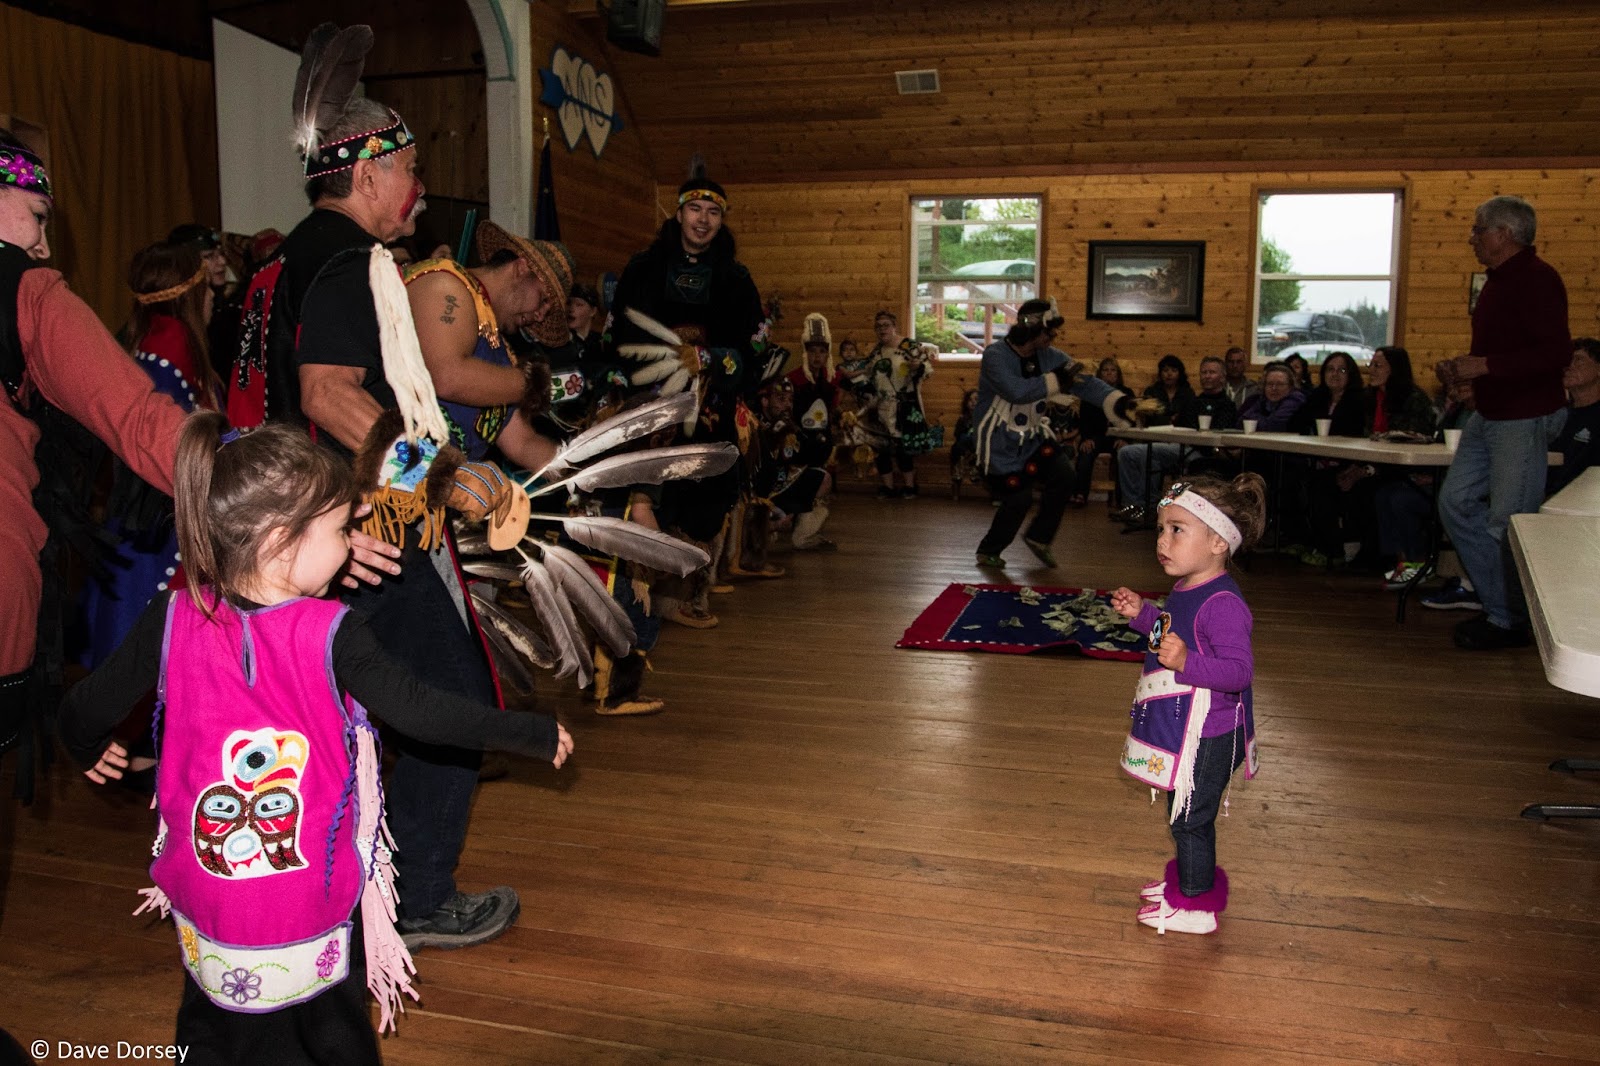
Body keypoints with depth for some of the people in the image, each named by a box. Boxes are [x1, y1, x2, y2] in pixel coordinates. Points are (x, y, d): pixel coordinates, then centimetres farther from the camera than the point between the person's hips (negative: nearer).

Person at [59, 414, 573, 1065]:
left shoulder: (173, 620, -12)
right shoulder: (327, 634, -23)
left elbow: (85, 712, -3)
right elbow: (423, 713, -20)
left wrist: (91, 751, 22)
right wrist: (538, 736, -9)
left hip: (205, 896, 3)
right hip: (312, 910, -3)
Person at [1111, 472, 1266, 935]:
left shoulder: (1222, 603, -26)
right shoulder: (1185, 589, 5)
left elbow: (1239, 669, -31)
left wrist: (1186, 662, -43)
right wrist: (1142, 614, 12)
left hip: (1206, 736, -9)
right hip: (1180, 728, 10)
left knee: (1190, 819, 6)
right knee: (1184, 815, 24)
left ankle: (1197, 905, 22)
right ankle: (1190, 878, 42)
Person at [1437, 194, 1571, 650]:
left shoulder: (1536, 279, -16)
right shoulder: (1499, 280, 15)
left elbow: (1556, 352, -25)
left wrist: (1484, 366, -24)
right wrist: (1463, 367, 9)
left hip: (1524, 419, -10)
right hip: (1488, 416, 10)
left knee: (1507, 524, -4)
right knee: (1456, 502, 10)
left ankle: (1509, 621, 10)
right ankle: (1501, 603, 20)